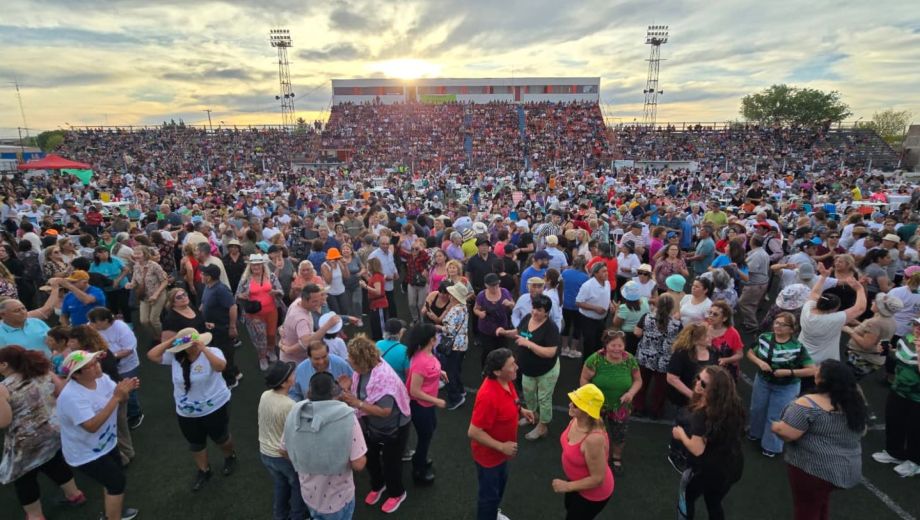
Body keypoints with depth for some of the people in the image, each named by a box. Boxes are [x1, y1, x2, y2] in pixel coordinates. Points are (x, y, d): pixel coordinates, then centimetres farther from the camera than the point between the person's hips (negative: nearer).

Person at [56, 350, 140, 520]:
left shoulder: (102, 378, -11)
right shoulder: (71, 396, -32)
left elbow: (122, 400, -6)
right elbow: (92, 426, -37)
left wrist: (126, 390, -29)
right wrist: (116, 397, -42)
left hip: (107, 444, 8)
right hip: (86, 454, -8)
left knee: (115, 479, 23)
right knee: (117, 482, 1)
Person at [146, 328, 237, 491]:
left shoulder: (212, 352, -20)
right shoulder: (175, 357, -6)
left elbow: (220, 366, -39)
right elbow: (151, 355, -9)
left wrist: (204, 349, -42)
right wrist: (170, 342, -17)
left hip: (215, 408, -4)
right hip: (187, 413, 4)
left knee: (221, 437, 18)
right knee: (195, 444, 21)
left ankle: (230, 457, 48)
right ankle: (203, 471, 43)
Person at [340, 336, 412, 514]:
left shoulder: (383, 377, -38)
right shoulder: (362, 369, -15)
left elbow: (385, 411, -38)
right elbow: (359, 393, 2)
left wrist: (356, 403, -36)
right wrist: (346, 389, -17)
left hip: (393, 428, -7)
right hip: (370, 425, 7)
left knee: (390, 461, 15)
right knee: (369, 457, 25)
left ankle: (397, 493, 44)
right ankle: (377, 486, 55)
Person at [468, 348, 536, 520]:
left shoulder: (506, 380, -12)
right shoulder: (488, 396, -39)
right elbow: (473, 432, -32)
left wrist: (521, 410, -5)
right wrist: (502, 446, -27)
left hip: (501, 450, 9)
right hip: (489, 454, -9)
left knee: (501, 482, 31)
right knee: (489, 493, 15)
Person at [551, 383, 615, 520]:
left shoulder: (594, 439, -42)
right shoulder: (576, 419, -17)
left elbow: (598, 479, -32)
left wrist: (567, 486, -23)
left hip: (593, 493, -7)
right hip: (578, 480, 8)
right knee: (570, 508, 32)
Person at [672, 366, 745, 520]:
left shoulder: (702, 414, -32)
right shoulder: (731, 405, -8)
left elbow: (697, 449, -31)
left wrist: (681, 434, -14)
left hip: (706, 469, -7)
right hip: (730, 467, 7)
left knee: (686, 500, 21)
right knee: (714, 504, 29)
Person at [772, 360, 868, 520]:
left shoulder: (809, 404, -23)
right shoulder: (855, 401, 2)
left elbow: (786, 433, -25)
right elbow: (861, 432, 16)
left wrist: (776, 426, -5)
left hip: (813, 469, -7)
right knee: (821, 501, 28)